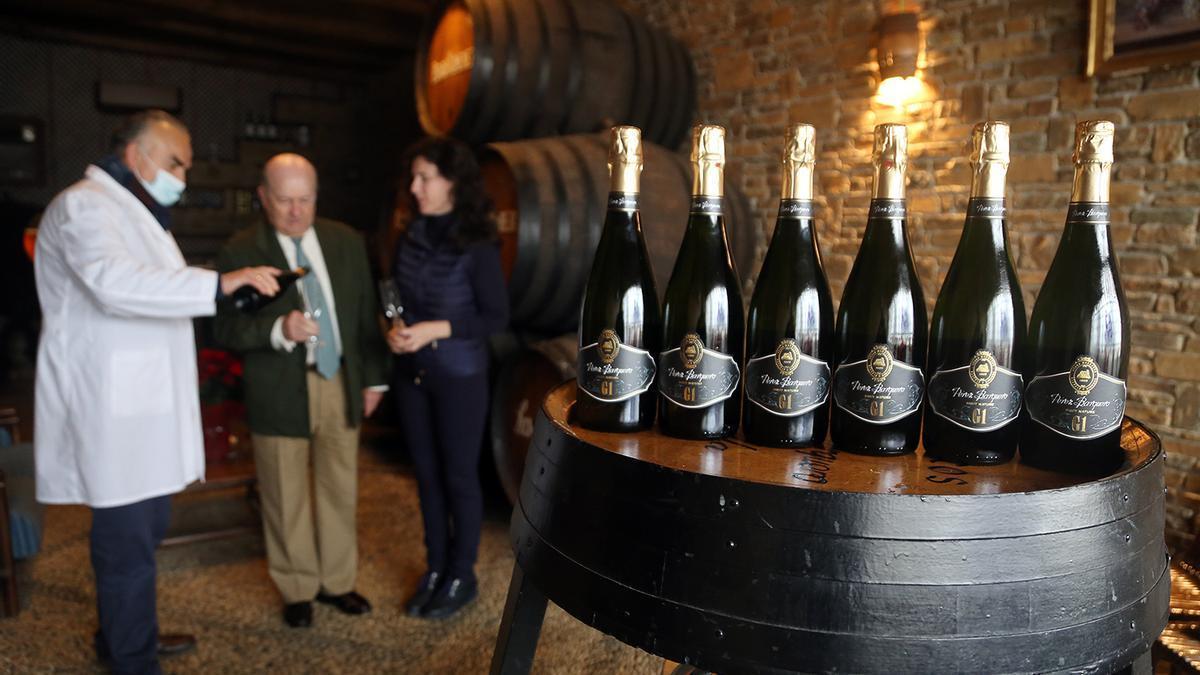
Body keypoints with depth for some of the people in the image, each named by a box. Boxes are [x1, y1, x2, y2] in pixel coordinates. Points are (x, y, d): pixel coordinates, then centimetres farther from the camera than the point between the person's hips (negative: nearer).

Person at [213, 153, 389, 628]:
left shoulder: (346, 242, 4)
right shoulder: (240, 253, -7)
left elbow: (366, 313, 8)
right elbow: (225, 328, -9)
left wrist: (374, 377, 8)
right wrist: (278, 330, -27)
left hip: (341, 384, 3)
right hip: (280, 391, -3)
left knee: (340, 489, 13)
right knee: (286, 496, 9)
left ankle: (337, 581, 31)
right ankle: (297, 589, 28)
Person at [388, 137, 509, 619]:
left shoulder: (477, 246, -14)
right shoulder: (410, 237, 2)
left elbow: (496, 317, -12)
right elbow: (395, 298, 12)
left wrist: (434, 330, -19)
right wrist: (395, 329, -9)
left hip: (460, 377, -5)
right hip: (412, 374, 5)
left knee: (459, 476, 7)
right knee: (427, 474, 14)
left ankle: (462, 578, 24)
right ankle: (434, 569, 31)